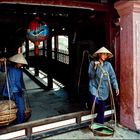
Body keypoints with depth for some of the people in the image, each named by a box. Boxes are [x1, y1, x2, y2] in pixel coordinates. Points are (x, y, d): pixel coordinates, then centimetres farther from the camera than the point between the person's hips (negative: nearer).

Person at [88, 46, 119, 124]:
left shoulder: (108, 64, -1)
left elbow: (112, 76, -4)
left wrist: (116, 87, -13)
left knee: (102, 107, 7)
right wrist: (95, 67, -22)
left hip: (104, 89, 2)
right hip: (94, 87, -2)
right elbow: (91, 75, -9)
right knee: (96, 102, -22)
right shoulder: (92, 63, -3)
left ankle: (100, 124, 27)